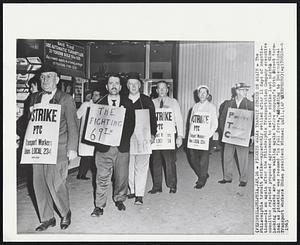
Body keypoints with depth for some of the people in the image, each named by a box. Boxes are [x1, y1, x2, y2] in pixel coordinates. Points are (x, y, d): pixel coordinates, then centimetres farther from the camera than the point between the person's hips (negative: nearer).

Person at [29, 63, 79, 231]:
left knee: (56, 185, -3)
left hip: (58, 150, -5)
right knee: (39, 185, 9)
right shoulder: (35, 98, 14)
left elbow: (73, 126, -4)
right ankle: (47, 219, 27)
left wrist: (72, 148, -9)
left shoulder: (66, 99, -2)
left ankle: (65, 214, 24)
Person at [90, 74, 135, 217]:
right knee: (102, 177, 2)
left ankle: (119, 200, 31)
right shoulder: (100, 104, 6)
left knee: (122, 176, 10)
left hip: (122, 146, 1)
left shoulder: (128, 104, 7)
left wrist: (123, 139, -9)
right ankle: (99, 206, 13)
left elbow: (131, 124, 3)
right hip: (104, 146, -1)